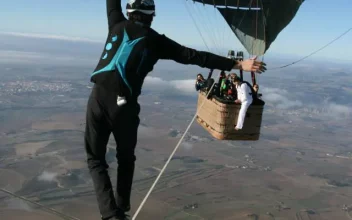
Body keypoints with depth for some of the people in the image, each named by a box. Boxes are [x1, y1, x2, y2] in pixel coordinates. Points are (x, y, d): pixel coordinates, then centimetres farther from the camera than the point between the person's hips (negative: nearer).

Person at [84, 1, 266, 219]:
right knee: (126, 158, 24)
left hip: (98, 98, 1)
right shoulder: (157, 41, 5)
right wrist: (238, 64, 2)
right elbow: (195, 56, 0)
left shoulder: (118, 25, 11)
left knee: (95, 158, 13)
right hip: (124, 106, -1)